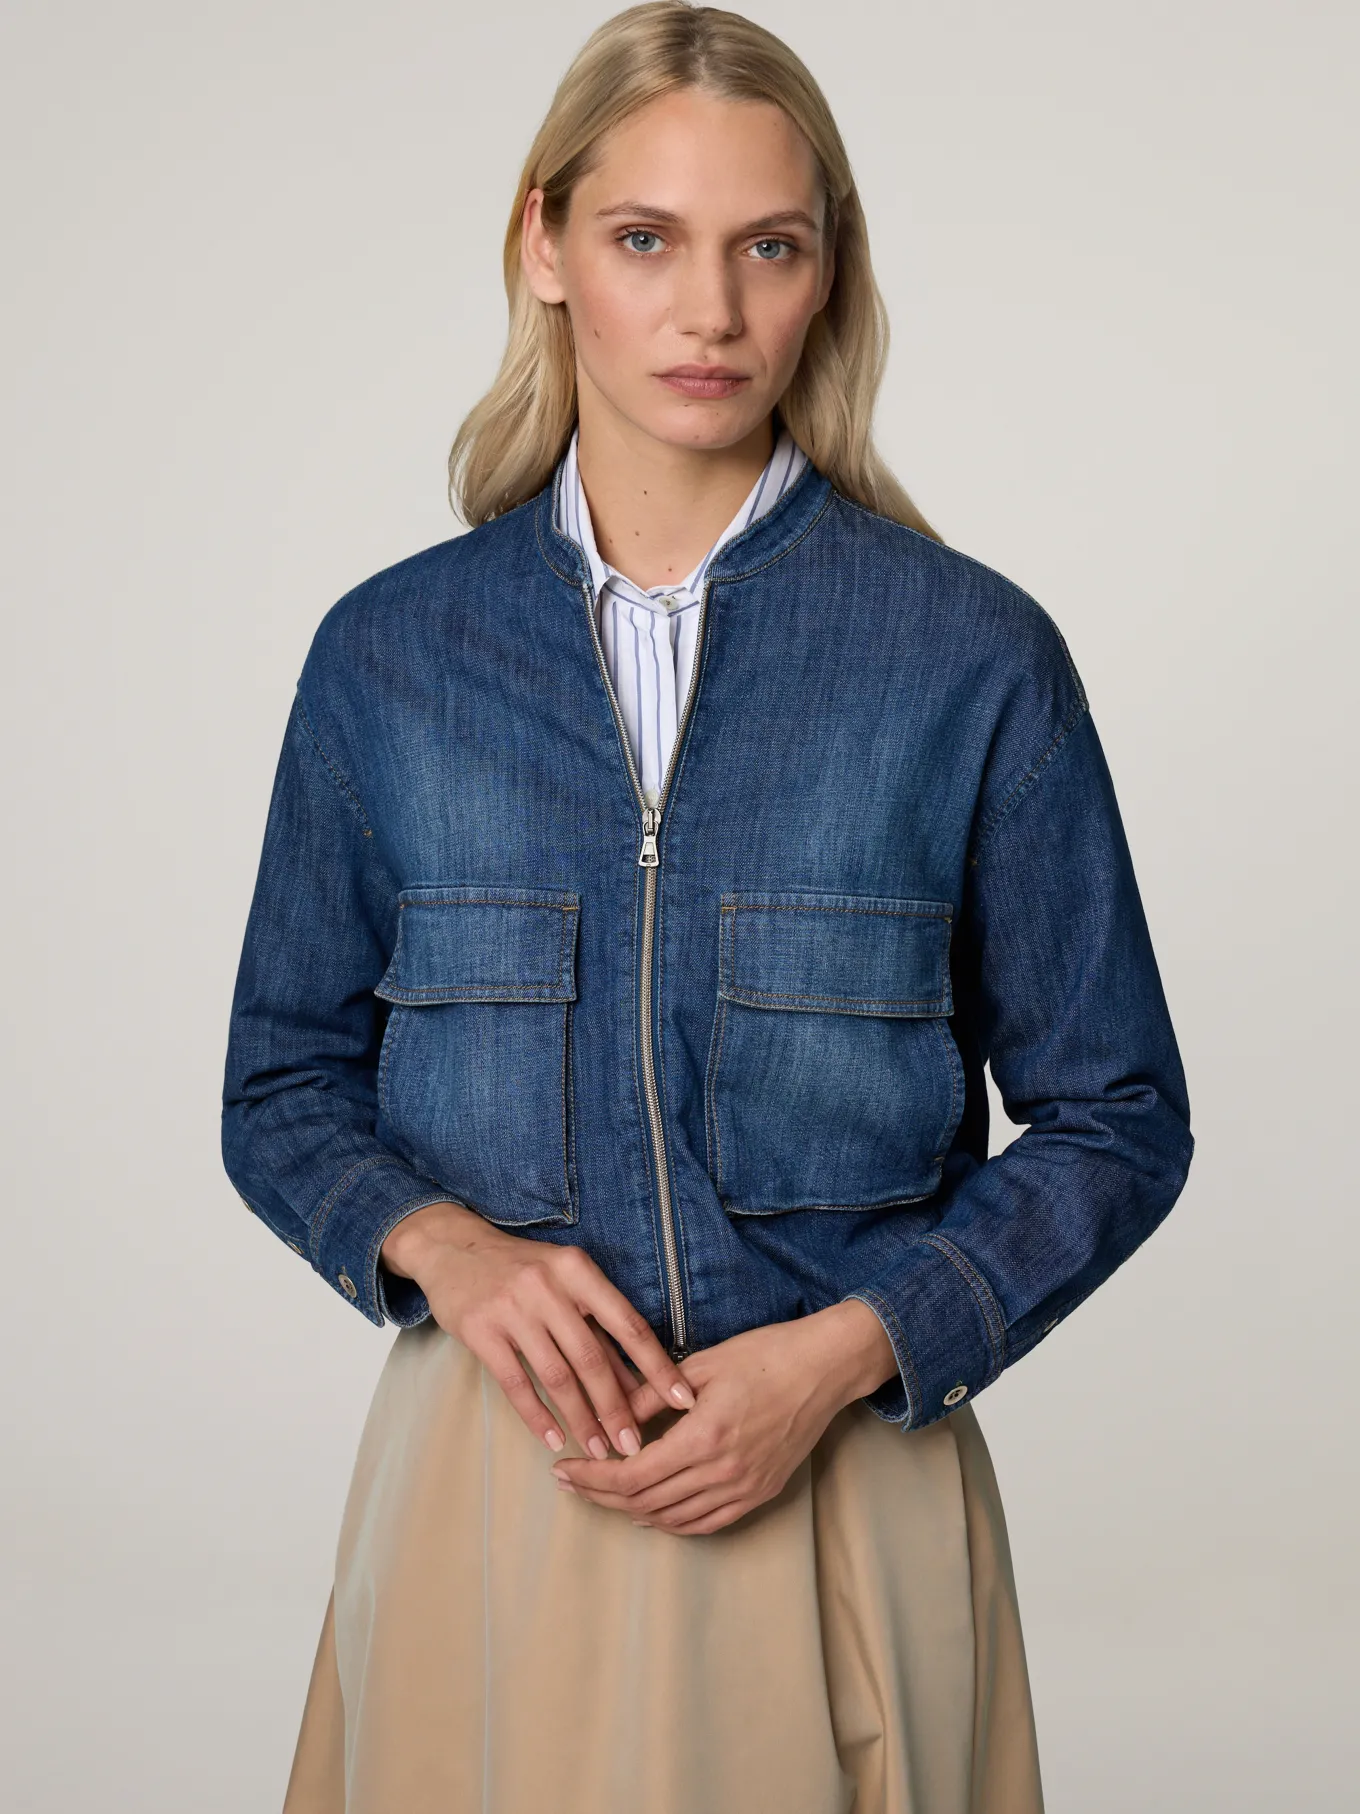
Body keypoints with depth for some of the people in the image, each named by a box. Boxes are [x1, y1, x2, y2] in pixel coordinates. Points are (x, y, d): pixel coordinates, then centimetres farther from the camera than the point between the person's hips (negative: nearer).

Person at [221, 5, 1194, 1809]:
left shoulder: (972, 653, -4)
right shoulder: (388, 652, 1)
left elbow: (1115, 1117, 1)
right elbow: (283, 1082, 9)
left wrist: (845, 1353, -12)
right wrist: (442, 1245, -11)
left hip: (840, 1485, -1)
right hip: (488, 1479, 1)